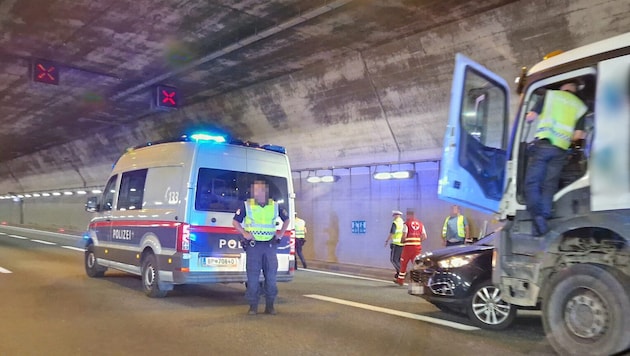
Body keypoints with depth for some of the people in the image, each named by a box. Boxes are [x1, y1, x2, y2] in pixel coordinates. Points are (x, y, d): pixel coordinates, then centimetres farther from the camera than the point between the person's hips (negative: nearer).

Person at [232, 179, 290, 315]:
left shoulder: (275, 206, 6)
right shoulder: (246, 206, -1)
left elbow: (286, 219, 21)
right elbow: (235, 221, 6)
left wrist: (281, 233, 10)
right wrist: (244, 233, -6)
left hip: (270, 245, 2)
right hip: (253, 245, -2)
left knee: (271, 276, 5)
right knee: (253, 276, 0)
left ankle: (270, 305, 16)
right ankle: (253, 306, 9)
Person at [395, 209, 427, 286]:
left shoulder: (407, 223, -5)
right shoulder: (420, 224, 9)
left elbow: (404, 236, -12)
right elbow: (424, 236, 4)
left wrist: (402, 241, 8)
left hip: (408, 246, -4)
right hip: (418, 246, 4)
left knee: (403, 263, 11)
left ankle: (400, 280, 19)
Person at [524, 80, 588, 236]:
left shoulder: (551, 94, 9)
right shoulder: (581, 106, 15)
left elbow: (530, 117, 2)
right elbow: (578, 135, 6)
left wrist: (527, 119, 25)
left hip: (542, 144, -3)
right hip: (561, 149, 3)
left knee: (532, 182, -3)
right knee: (550, 186, 5)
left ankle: (537, 217, -18)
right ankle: (544, 219, -2)